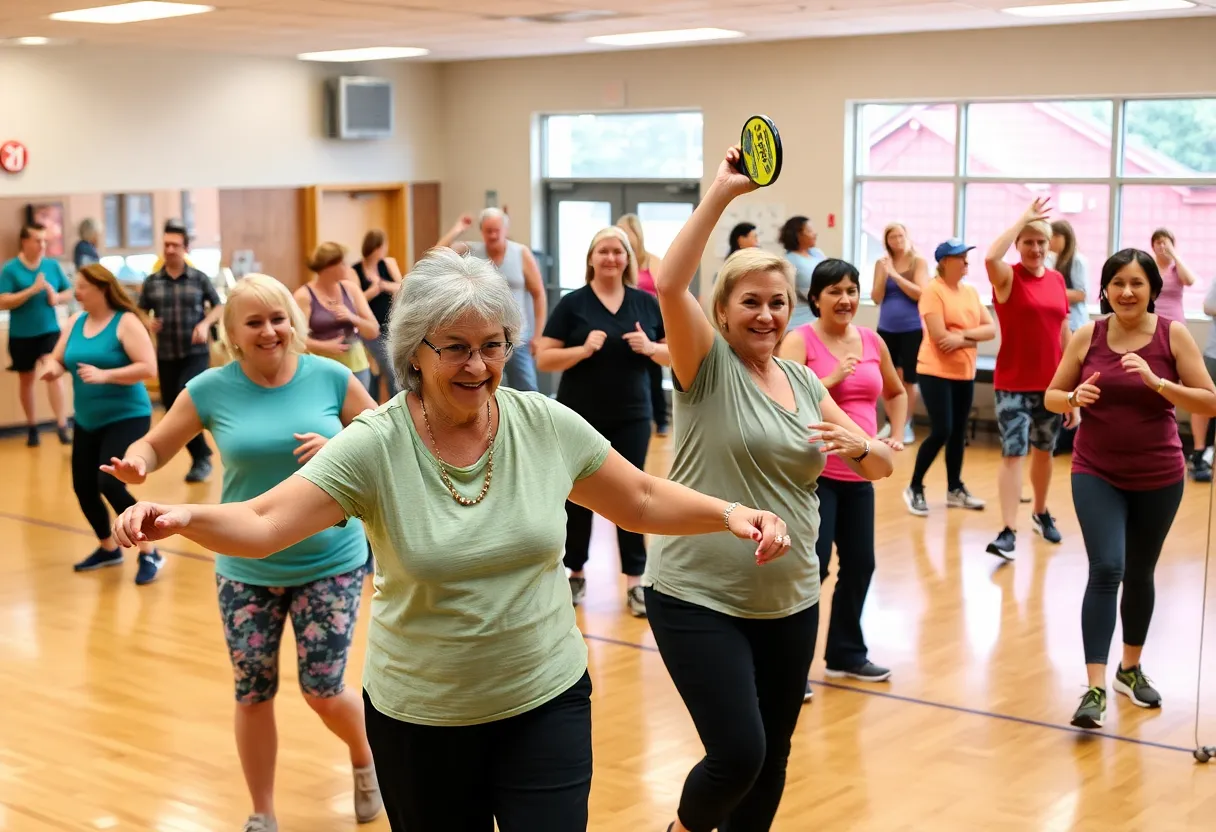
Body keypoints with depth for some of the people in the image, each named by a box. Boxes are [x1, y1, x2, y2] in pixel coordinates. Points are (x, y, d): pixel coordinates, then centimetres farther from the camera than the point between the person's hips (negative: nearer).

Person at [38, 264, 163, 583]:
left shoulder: (126, 322, -13)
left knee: (110, 485, -18)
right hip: (87, 421, 7)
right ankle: (108, 549, 32)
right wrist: (52, 368, -13)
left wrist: (105, 375, -28)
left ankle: (149, 554, -4)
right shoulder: (75, 322, 6)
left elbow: (148, 368, -20)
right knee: (83, 488, 9)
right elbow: (57, 359, 11)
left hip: (126, 417, -7)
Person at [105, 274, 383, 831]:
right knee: (253, 694, 7)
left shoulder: (330, 377, -7)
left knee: (323, 692, 1)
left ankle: (364, 760, 36)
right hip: (246, 568, 1)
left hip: (329, 562, -1)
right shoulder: (211, 389, -6)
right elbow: (155, 445, 0)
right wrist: (135, 465, -23)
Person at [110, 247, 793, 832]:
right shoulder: (373, 447, -15)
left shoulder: (548, 426, -7)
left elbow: (644, 500, 5)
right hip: (419, 716, -1)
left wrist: (731, 513, -9)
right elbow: (261, 525, -21)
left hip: (546, 702, 1)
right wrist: (182, 517, -39)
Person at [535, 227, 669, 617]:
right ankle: (576, 574, 22)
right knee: (578, 495, 8)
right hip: (580, 419, -1)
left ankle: (635, 582, 7)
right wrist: (583, 350, -21)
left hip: (632, 417, 1)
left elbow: (675, 353, 8)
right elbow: (543, 359, -6)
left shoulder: (647, 303, 4)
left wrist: (650, 348, -13)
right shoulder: (572, 304, -3)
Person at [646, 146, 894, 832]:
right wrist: (721, 195, -27)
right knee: (738, 754, -13)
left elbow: (881, 467, 10)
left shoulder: (805, 382, 9)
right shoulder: (708, 366, -7)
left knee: (772, 760, 12)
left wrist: (859, 445, -13)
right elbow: (671, 286, -26)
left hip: (789, 603, 6)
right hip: (698, 599, -6)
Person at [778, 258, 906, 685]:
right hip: (813, 471, -6)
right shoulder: (800, 340, -8)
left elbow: (896, 393, 26)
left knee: (860, 564, 12)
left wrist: (896, 434, 14)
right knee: (812, 566, -8)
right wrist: (831, 378, -21)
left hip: (859, 473, 6)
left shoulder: (872, 341, 8)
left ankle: (847, 654, 28)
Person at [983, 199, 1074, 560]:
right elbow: (991, 257, -31)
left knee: (1044, 451, 19)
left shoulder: (1057, 279, 7)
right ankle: (1008, 531, -10)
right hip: (1013, 385, -5)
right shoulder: (1008, 277, -6)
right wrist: (1023, 218, -20)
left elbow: (1064, 334, 12)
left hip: (1052, 385, 5)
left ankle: (1041, 513, 38)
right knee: (1012, 453, -10)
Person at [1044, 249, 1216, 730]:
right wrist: (1073, 398, -17)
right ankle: (1095, 689, -14)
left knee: (1139, 575, 15)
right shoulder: (1087, 336, -3)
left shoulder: (1173, 334, -6)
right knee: (1106, 570, -15)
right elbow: (1051, 397, 5)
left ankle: (1130, 669, 36)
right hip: (1096, 473, 0)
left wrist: (1156, 383, -23)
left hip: (1158, 478, 1)